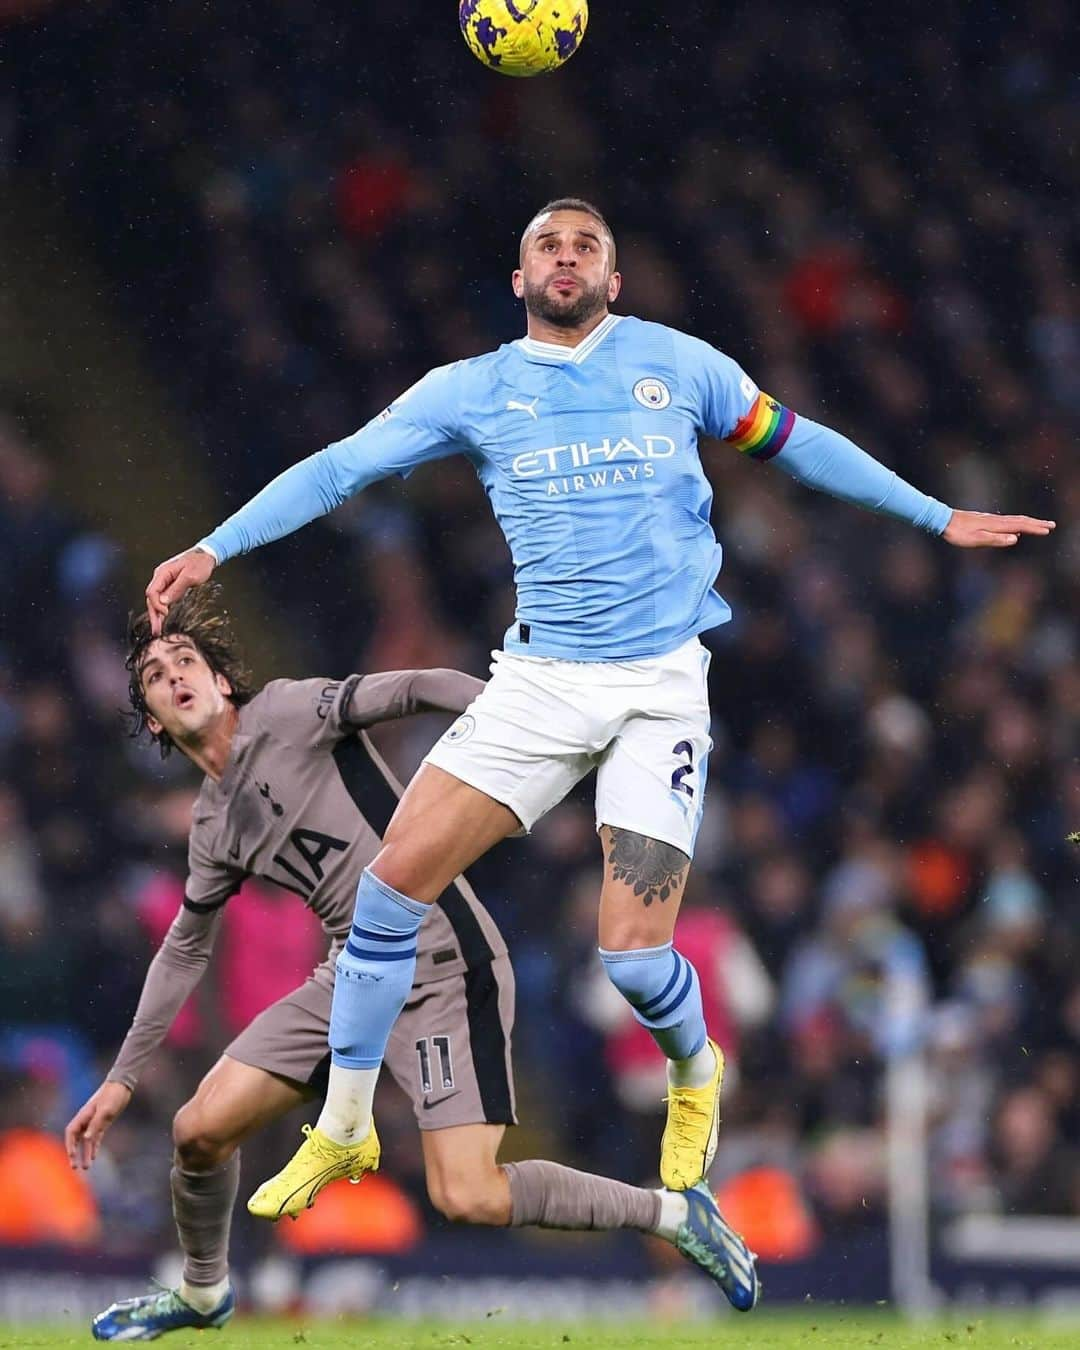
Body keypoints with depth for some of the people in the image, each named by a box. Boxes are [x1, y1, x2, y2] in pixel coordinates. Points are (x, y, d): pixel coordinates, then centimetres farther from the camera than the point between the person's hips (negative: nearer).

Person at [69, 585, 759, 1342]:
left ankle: (672, 1214, -2)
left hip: (444, 964, -7)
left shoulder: (284, 713, -7)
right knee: (200, 1129, 1)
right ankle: (203, 1294, 28)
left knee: (468, 1197, -20)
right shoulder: (214, 825, 14)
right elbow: (185, 951, 25)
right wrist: (122, 1079, 24)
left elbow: (416, 690, -18)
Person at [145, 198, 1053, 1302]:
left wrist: (937, 517, 20)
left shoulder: (678, 364, 5)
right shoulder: (472, 390, 5)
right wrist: (211, 549, -6)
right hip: (540, 677, 2)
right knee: (395, 876, -11)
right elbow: (339, 467, 3)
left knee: (633, 951, -12)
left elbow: (795, 444, 17)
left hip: (662, 686, -2)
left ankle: (695, 1074, 24)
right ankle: (343, 1129, 5)